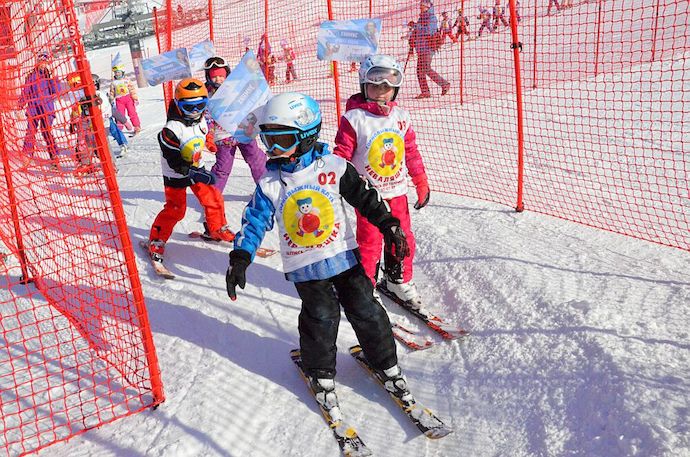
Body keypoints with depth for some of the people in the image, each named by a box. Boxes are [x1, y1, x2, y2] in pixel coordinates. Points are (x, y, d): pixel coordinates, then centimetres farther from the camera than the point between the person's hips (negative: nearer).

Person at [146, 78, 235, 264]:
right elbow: (174, 161, -27)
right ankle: (156, 242, 10)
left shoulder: (201, 120, -4)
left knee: (214, 199, 7)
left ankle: (218, 230, 29)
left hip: (196, 169, 7)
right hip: (175, 176, -7)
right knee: (175, 209, -4)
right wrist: (194, 174, -32)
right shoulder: (172, 129, -28)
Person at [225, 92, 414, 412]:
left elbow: (364, 198, -3)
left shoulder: (333, 166, -8)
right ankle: (320, 374, 25)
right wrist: (240, 259, -11)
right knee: (320, 319, 2)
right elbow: (255, 220, -3)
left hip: (343, 255, 0)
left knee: (365, 311, 5)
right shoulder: (270, 181, -4)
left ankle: (386, 364, 24)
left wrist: (389, 226, -8)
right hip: (304, 265, 0)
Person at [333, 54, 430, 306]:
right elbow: (341, 156, -10)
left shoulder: (401, 117, 4)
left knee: (403, 239, 13)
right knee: (369, 243, -1)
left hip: (397, 191, 5)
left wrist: (421, 182, 14)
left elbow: (411, 151, 12)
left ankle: (399, 280, 35)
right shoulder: (353, 119, -12)